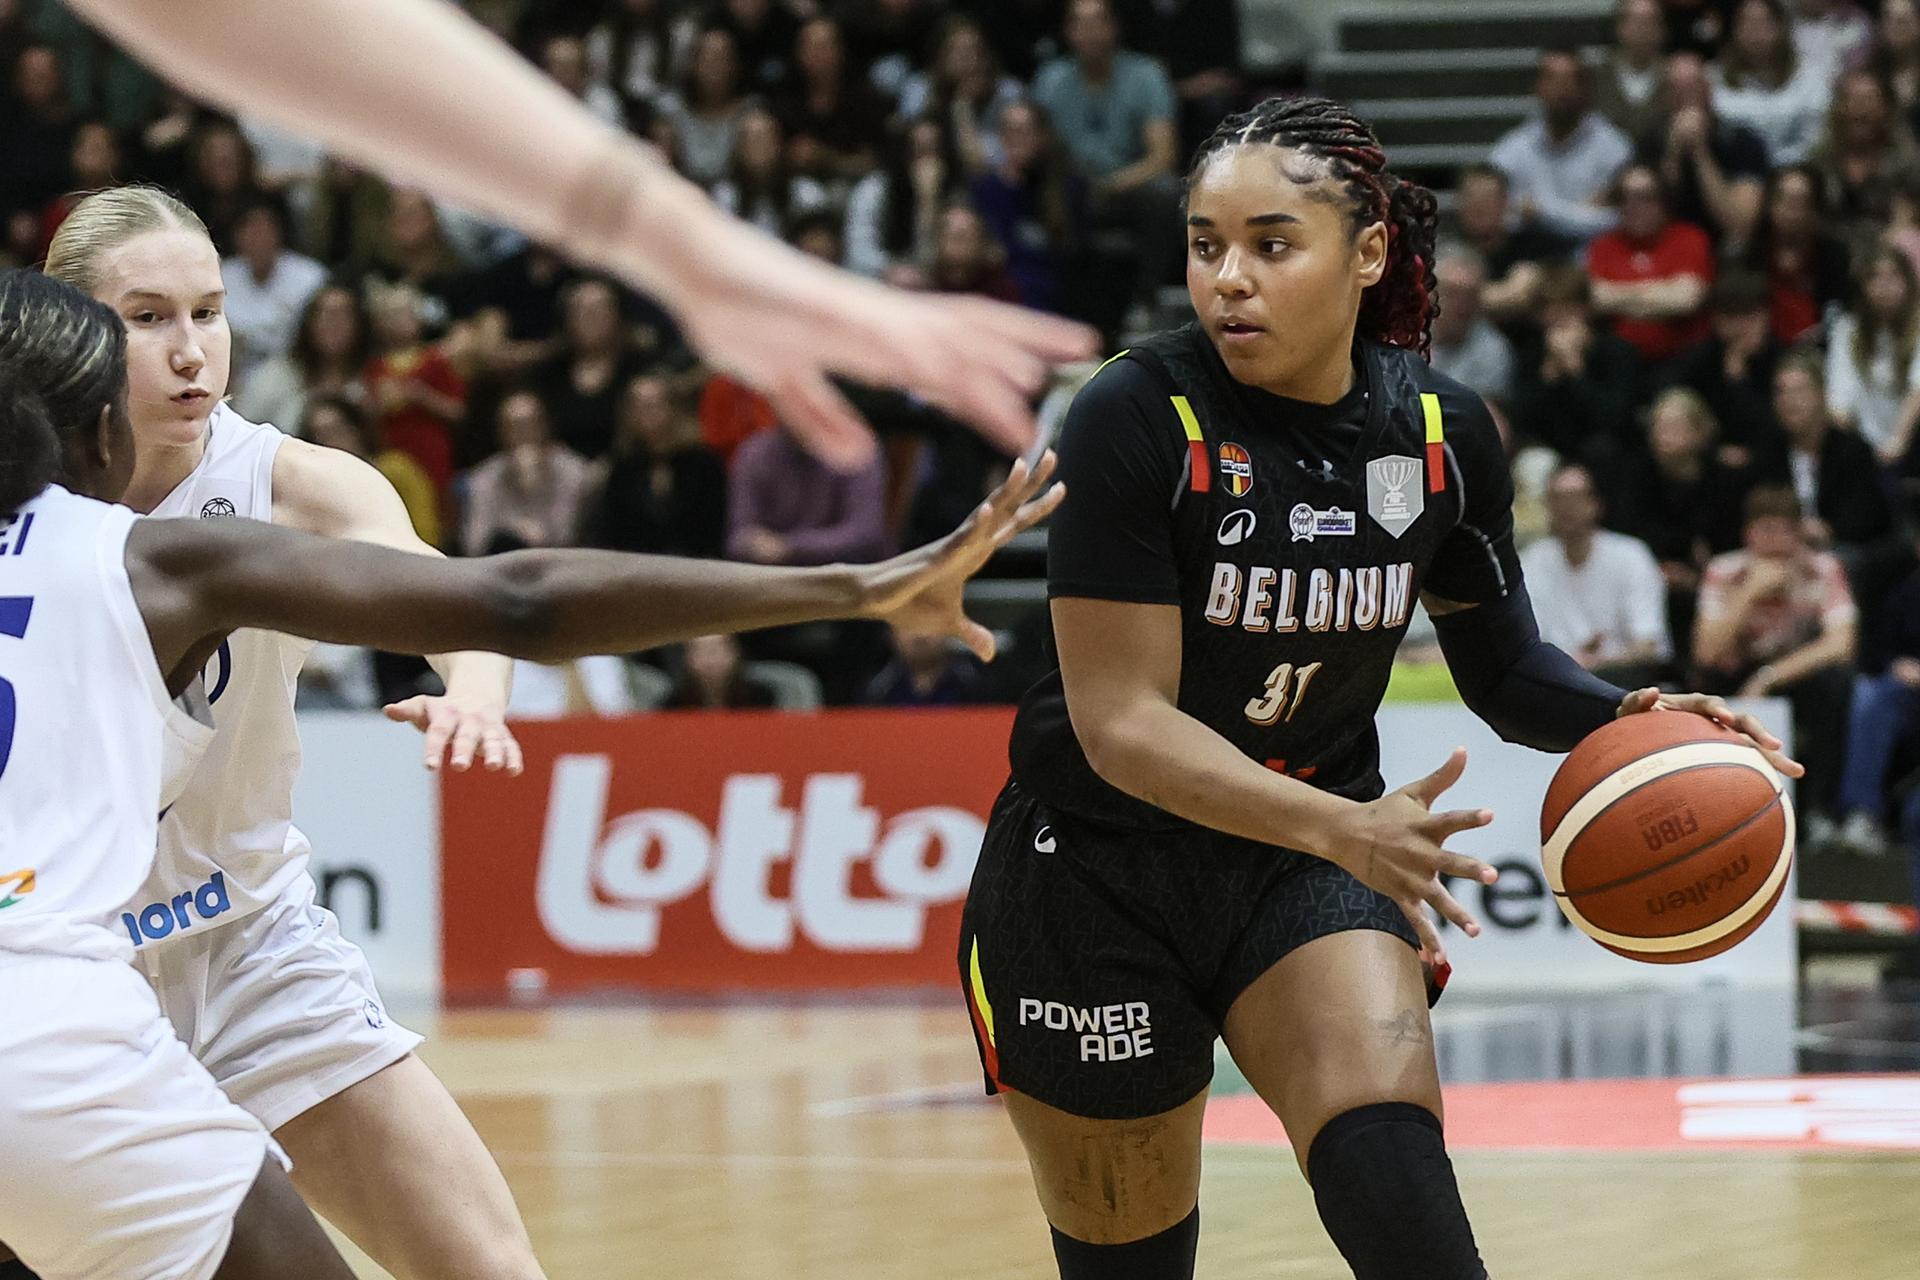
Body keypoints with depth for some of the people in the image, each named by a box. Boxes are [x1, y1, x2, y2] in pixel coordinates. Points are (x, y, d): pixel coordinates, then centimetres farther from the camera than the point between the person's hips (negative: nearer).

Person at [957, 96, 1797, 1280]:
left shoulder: (1445, 431, -5)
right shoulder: (1139, 422, -19)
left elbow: (1503, 661, 10)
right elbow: (1121, 723, -22)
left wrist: (1621, 717, -13)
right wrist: (1344, 829, -35)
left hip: (1307, 869, 3)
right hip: (1096, 877, -2)